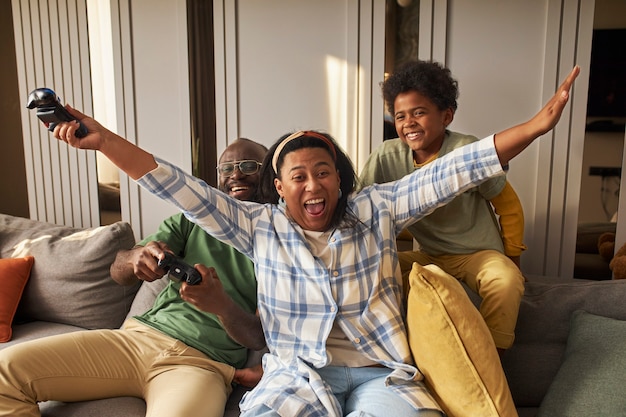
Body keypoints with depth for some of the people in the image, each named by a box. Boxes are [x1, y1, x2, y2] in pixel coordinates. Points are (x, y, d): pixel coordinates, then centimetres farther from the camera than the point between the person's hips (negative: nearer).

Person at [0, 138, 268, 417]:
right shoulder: (190, 221, 11)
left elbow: (261, 338, -5)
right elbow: (118, 273, 2)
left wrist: (222, 305, -27)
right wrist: (136, 257, -23)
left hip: (203, 364, -4)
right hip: (139, 335, 4)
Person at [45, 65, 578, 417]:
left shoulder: (375, 211, 4)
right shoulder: (259, 227, 5)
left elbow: (448, 174, -3)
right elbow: (184, 191, -1)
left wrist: (535, 126, -10)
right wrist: (103, 139, -8)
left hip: (380, 372, 1)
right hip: (297, 371, 0)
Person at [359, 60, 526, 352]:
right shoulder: (386, 157, -12)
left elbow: (508, 206, -6)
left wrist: (512, 260, 0)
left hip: (480, 252, -2)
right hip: (429, 255, 3)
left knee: (506, 282, -33)